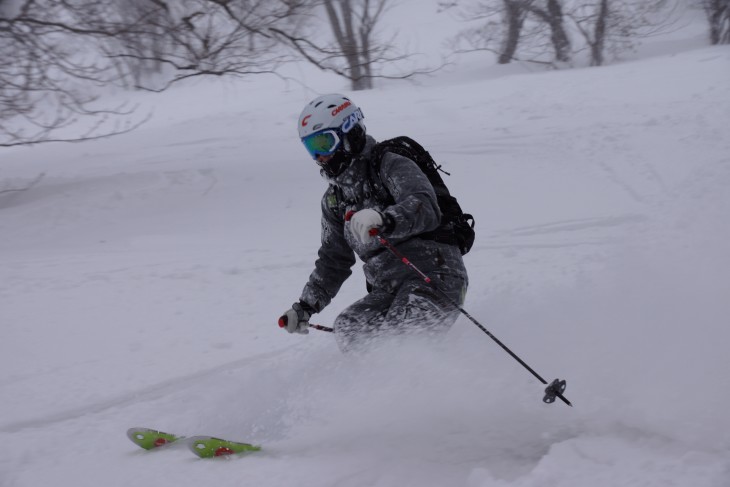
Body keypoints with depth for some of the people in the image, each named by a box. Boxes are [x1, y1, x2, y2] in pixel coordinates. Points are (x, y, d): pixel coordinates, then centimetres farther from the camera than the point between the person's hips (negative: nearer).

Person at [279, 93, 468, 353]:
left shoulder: (390, 166, -7)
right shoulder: (334, 199, 17)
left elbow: (425, 208, -26)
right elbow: (333, 260, 26)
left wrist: (385, 219, -46)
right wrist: (305, 307, 17)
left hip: (434, 279, -7)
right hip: (388, 290, 7)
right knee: (346, 328, -19)